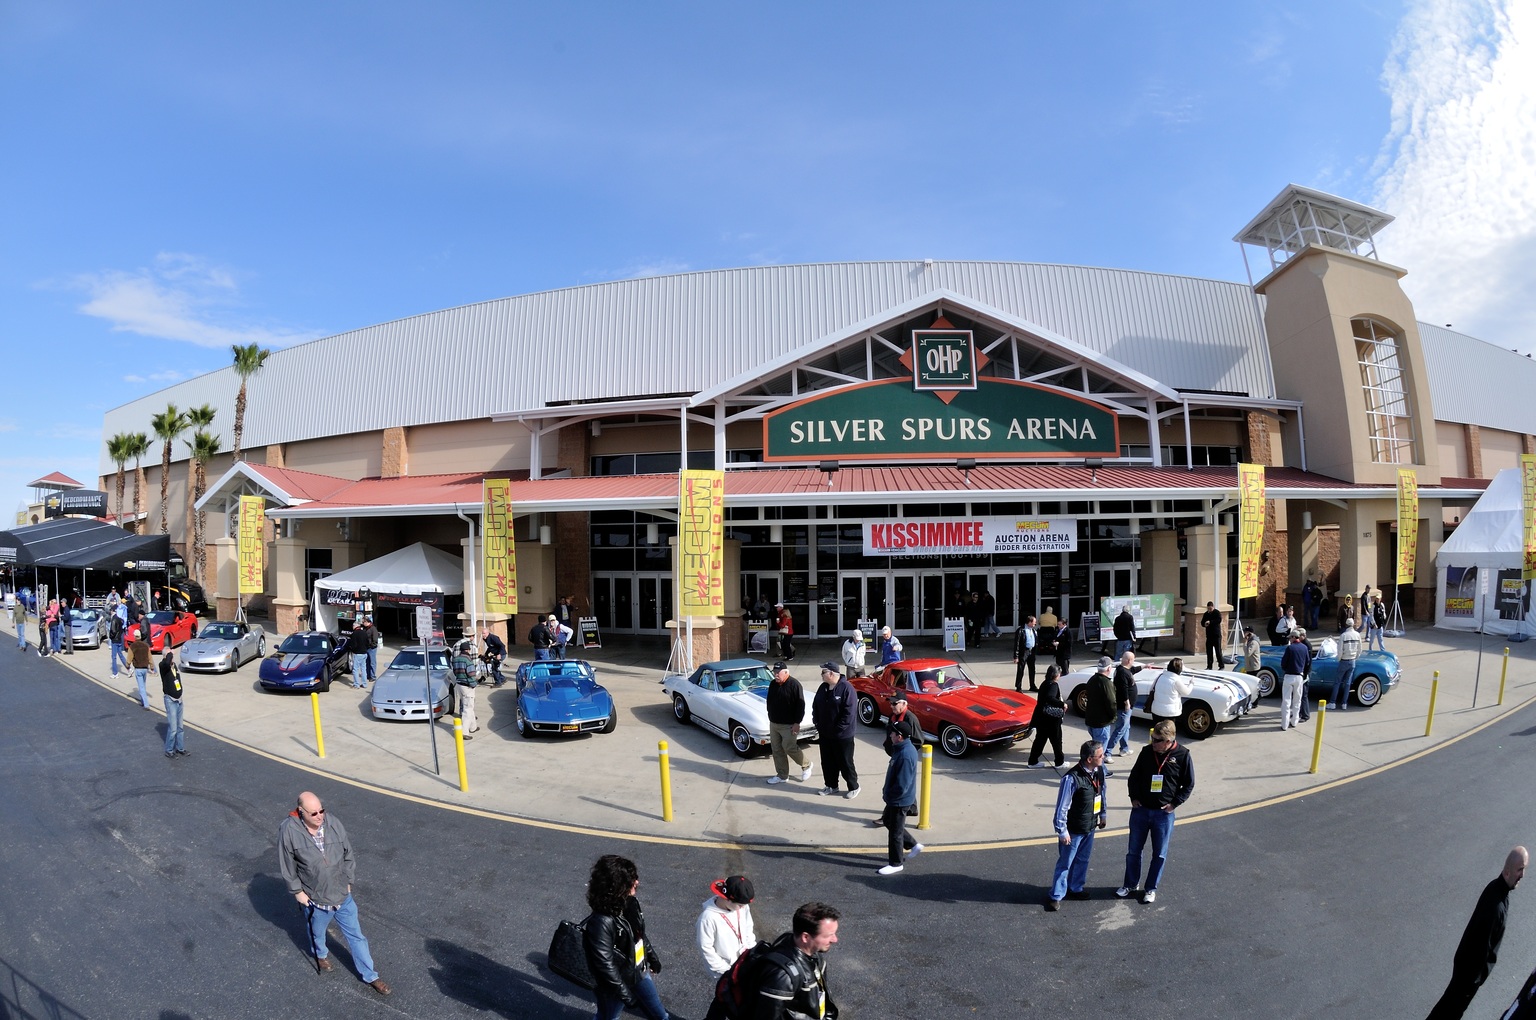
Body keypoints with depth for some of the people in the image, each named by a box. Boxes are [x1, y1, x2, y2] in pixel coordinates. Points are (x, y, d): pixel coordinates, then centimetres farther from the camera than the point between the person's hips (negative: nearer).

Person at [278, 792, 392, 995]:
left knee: (356, 936, 11)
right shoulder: (289, 830, -22)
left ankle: (370, 976, 25)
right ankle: (321, 955, 62)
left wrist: (348, 881, 2)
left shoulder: (334, 823, -16)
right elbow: (287, 865, -9)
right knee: (317, 933, 29)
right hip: (315, 899, -1)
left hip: (343, 895, 1)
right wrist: (297, 891, -6)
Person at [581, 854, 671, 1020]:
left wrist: (652, 957, 19)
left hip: (639, 973, 6)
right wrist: (625, 994, -20)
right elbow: (605, 965, -27)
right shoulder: (601, 922, -34)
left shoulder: (629, 903, -10)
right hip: (615, 983, -6)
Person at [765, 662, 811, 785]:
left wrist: (797, 723, -18)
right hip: (773, 723, 7)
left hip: (788, 725, -7)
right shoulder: (773, 684, 5)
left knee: (789, 748, -7)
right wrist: (771, 717, 15)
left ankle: (806, 765, 19)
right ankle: (782, 775, 22)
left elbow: (800, 705, -17)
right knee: (776, 749, 9)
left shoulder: (794, 685, -17)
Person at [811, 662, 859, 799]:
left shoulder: (846, 688, -20)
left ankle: (853, 787, 24)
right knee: (827, 762, 16)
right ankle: (831, 785, 34)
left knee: (845, 762, 6)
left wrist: (838, 729, -19)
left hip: (843, 735, -7)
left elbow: (849, 712, -22)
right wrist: (817, 724, 5)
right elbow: (815, 706, 14)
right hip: (824, 734, 7)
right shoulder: (823, 688, 3)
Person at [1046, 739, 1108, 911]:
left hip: (1090, 826, 7)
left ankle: (1076, 888, 42)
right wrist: (1062, 831, -17)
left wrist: (1103, 814, 20)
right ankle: (1056, 896, 24)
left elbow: (1103, 792, 12)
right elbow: (1062, 807, -23)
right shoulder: (1072, 778, -30)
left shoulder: (1099, 771, -8)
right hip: (1073, 830, -7)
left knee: (1083, 860, 22)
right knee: (1065, 863, 8)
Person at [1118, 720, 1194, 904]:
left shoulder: (1182, 755, -12)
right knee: (1133, 850, 12)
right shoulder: (1147, 751, -6)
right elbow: (1134, 776, 6)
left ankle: (1151, 888, 29)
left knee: (1159, 854, 12)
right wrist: (1133, 797, -1)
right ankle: (1131, 884, 30)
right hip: (1140, 810, 2)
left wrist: (1174, 803, -7)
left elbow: (1189, 784, -1)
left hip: (1164, 813, -2)